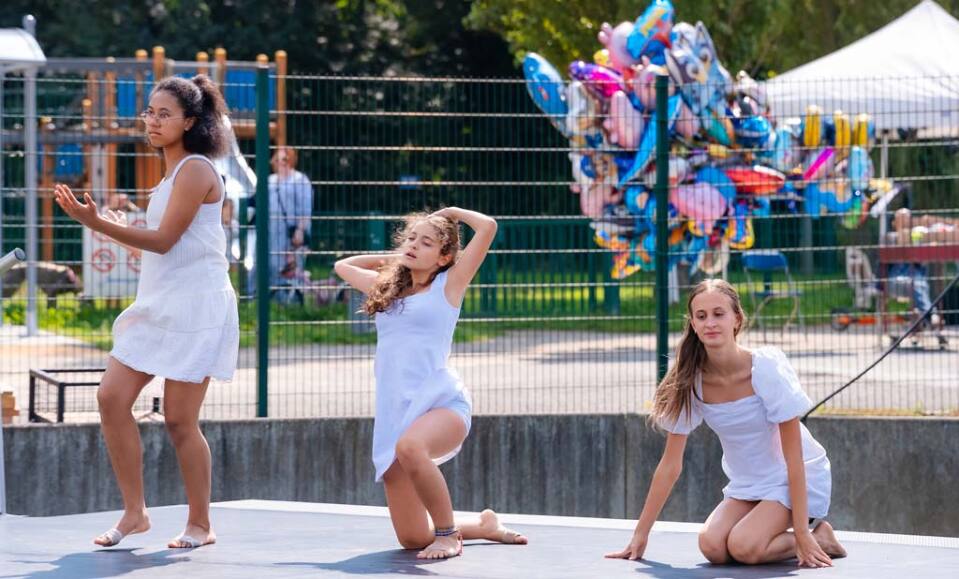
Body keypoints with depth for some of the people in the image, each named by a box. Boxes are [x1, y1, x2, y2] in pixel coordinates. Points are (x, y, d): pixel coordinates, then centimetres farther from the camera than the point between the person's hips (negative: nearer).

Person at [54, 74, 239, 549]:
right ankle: (134, 513, 5)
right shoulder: (173, 172, 17)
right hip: (158, 305, 9)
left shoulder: (195, 170, -11)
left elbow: (164, 240, -18)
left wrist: (98, 223, -23)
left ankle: (200, 525, 8)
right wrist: (105, 225, 16)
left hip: (194, 306, -9)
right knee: (112, 397, -1)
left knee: (179, 419, -5)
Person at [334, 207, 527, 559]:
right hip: (394, 412, 6)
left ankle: (448, 533, -21)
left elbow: (487, 227, -3)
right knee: (413, 540, 1)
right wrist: (395, 257, 30)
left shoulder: (448, 285, 6)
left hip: (441, 402, -6)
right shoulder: (387, 287, 21)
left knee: (410, 447, -43)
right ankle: (483, 526, 31)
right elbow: (343, 266, 38)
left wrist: (450, 212, 14)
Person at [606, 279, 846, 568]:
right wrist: (640, 536, -5)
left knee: (744, 547, -29)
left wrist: (801, 534, -25)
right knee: (712, 546, -22)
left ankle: (817, 537, 0)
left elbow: (794, 457, -20)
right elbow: (670, 465, -3)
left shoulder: (767, 367, -22)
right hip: (746, 485, 5)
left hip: (796, 480, -5)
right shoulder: (689, 381, -10)